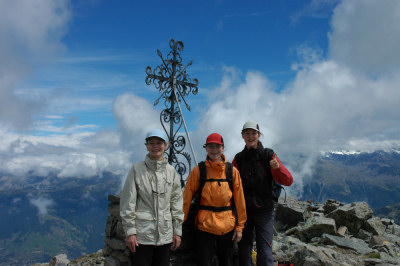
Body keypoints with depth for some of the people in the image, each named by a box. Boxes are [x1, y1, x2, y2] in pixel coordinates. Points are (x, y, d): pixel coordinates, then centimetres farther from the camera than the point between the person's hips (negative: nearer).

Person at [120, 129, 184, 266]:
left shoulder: (171, 171, 6)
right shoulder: (137, 169, -3)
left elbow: (176, 203, 9)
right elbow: (128, 203, -4)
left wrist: (177, 231, 7)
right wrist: (130, 231, -7)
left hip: (165, 235, 3)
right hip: (142, 235, -3)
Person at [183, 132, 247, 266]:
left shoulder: (232, 171, 2)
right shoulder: (198, 171, -3)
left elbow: (239, 200, 3)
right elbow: (186, 198, -2)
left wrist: (239, 226, 2)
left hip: (228, 227, 2)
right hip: (205, 226, -2)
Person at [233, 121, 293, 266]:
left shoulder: (268, 155, -4)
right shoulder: (239, 158, 4)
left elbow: (288, 181, -9)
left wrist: (278, 167, -27)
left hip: (264, 210, -3)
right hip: (243, 210, 3)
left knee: (265, 251, -2)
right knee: (244, 249, 12)